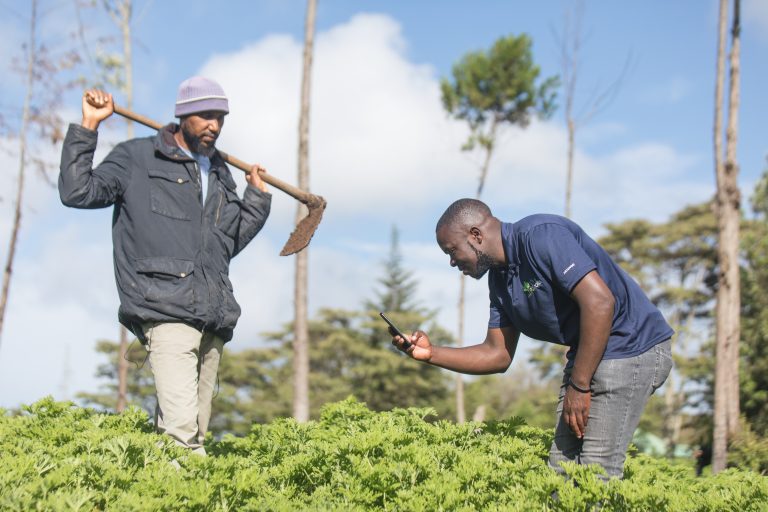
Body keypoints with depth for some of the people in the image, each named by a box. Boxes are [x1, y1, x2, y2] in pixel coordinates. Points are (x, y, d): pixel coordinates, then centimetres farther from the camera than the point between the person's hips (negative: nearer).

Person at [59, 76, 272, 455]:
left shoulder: (220, 173, 25)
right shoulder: (137, 158, 7)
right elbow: (77, 192, -2)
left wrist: (257, 196, 27)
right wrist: (87, 127, -2)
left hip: (214, 319, 6)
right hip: (166, 312, -6)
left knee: (194, 431, 2)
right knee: (182, 426, -21)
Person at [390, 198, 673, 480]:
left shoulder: (540, 236, -18)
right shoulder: (500, 276, 10)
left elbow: (600, 301, -26)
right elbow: (498, 354, 13)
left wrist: (579, 386, -21)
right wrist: (431, 353, 1)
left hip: (632, 348, -9)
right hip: (587, 354, 9)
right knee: (561, 467, 7)